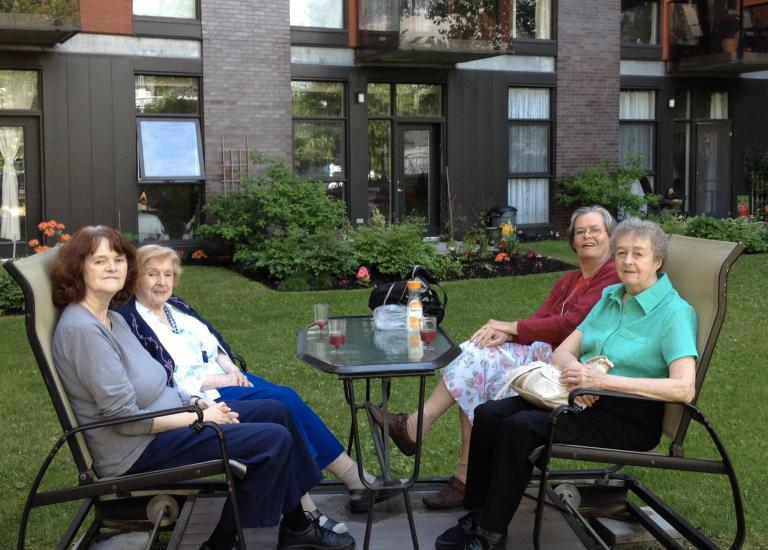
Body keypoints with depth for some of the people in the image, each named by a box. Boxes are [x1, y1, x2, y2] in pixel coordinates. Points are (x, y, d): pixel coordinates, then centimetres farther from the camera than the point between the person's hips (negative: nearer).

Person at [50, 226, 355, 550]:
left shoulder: (113, 319, 10)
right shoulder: (82, 328, -21)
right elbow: (126, 418, -24)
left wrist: (198, 402, 1)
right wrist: (199, 418, -16)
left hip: (163, 421, 10)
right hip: (139, 450, -10)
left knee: (275, 411, 10)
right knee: (275, 439, -14)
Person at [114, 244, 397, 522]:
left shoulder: (176, 306, 15)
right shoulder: (129, 321, -10)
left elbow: (213, 340, 21)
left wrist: (229, 367, -1)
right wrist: (217, 381, -16)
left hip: (222, 376, 7)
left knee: (286, 397, -15)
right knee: (281, 403, -21)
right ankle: (355, 479, -16)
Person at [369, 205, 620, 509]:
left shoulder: (613, 278, -5)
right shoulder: (567, 281, 22)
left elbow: (570, 324, -14)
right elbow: (538, 319, 9)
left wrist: (510, 327, -9)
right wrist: (506, 334, -13)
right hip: (542, 350, 8)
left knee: (479, 361, -21)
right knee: (476, 354, -16)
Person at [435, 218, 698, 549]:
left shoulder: (674, 312, -10)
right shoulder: (611, 296, 12)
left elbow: (684, 389, -23)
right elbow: (562, 351, 11)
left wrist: (603, 380, -27)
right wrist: (574, 367, -16)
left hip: (630, 418, -7)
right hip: (585, 400, 7)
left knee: (521, 426, -26)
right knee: (488, 414, -12)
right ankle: (477, 514, -1)